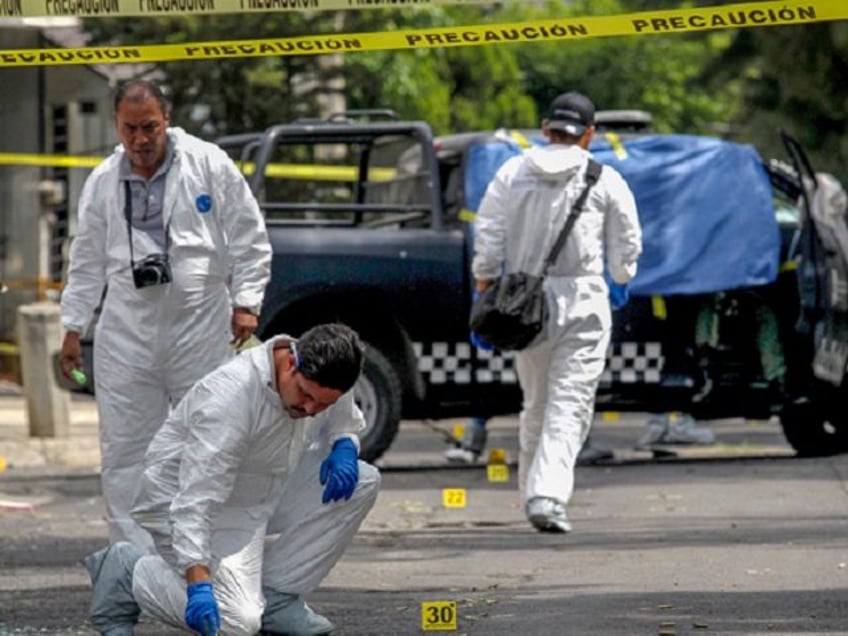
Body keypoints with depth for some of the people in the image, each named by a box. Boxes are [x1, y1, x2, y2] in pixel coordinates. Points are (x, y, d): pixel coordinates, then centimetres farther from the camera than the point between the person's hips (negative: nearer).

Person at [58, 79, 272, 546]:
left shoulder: (209, 165, -2)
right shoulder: (103, 182, 6)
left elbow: (249, 239, 2)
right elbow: (88, 261, 15)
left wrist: (246, 302, -5)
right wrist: (73, 327, 14)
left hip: (201, 326, -2)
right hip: (127, 329, 2)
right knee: (124, 449, 0)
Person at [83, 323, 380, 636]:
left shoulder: (325, 383, -11)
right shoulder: (231, 396, -35)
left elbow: (346, 422, 14)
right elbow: (196, 497, -38)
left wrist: (344, 446, -12)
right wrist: (198, 583, -48)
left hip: (261, 496, 8)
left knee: (361, 481, -8)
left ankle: (275, 597, -1)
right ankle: (126, 573, 0)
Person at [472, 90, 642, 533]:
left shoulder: (512, 173, 6)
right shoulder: (605, 181, 1)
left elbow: (487, 238, 3)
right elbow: (627, 246, 9)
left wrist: (484, 290, 9)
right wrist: (621, 279, 28)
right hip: (582, 298, -3)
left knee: (535, 402, 16)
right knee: (570, 402, -5)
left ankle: (533, 492, 20)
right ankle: (548, 495, -19)